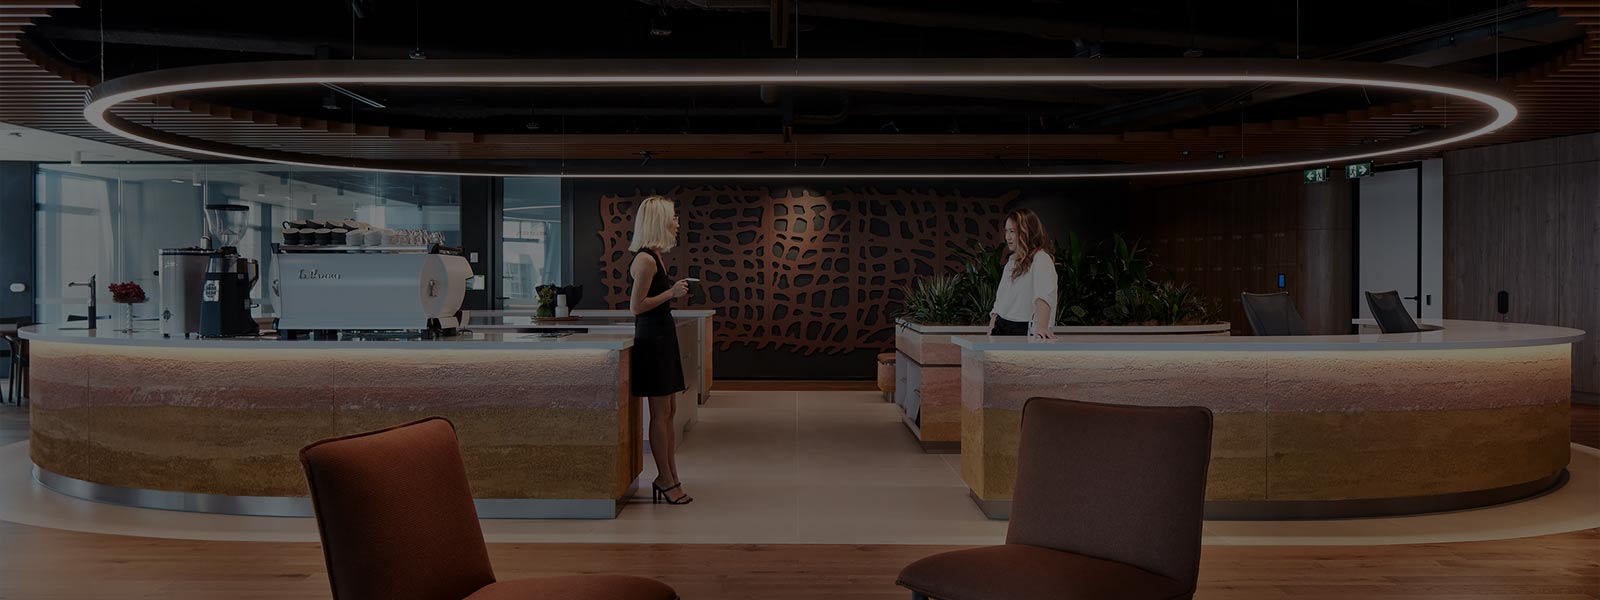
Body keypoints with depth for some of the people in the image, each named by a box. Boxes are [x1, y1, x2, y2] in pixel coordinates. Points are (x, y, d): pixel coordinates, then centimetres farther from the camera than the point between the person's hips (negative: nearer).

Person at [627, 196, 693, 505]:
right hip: (652, 338, -10)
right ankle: (666, 480, 5)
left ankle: (669, 477, 19)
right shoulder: (645, 260, -16)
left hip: (662, 336, 10)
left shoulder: (654, 257, 14)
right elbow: (637, 306, -19)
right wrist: (672, 292, -16)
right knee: (661, 413, -3)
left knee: (668, 412, 12)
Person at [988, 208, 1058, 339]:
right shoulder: (1012, 260, 16)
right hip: (1001, 328, 7)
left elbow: (1044, 297, -27)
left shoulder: (1041, 259, -10)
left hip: (1023, 331, -7)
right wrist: (989, 337, 10)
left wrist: (1041, 327, -42)